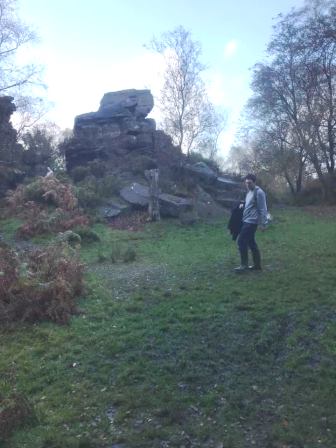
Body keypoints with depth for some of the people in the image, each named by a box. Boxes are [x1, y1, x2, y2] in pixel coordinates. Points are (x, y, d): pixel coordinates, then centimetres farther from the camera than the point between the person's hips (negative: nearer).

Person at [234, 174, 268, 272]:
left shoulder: (259, 192, -13)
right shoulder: (249, 192, 16)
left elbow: (262, 209, -15)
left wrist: (263, 223, -16)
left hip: (251, 221, -10)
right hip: (247, 221, 10)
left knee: (241, 241, -9)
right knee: (251, 243, 13)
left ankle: (244, 265, -1)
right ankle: (257, 265, 20)